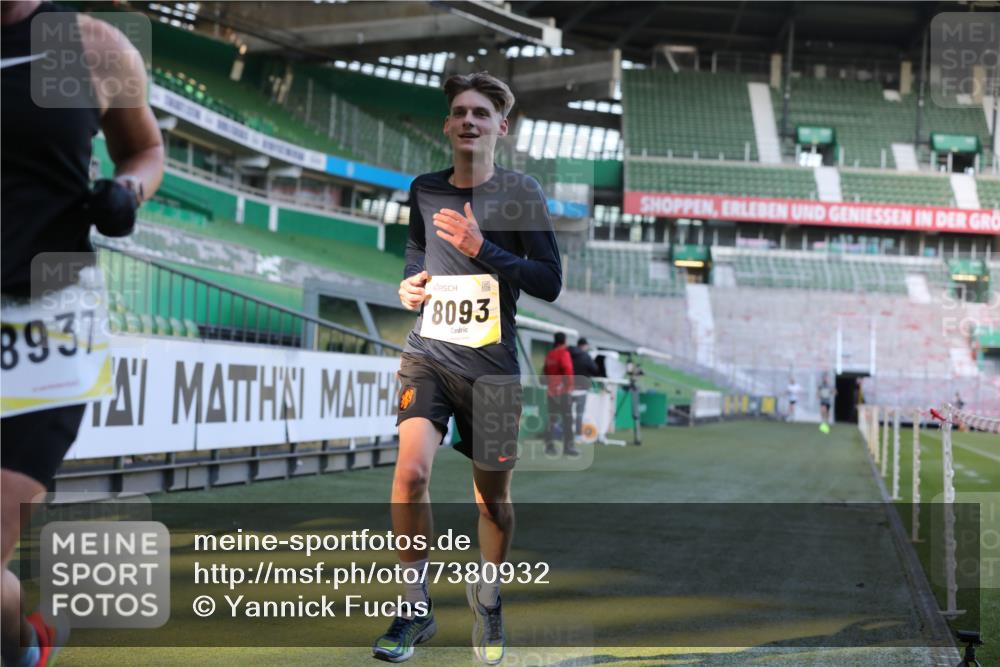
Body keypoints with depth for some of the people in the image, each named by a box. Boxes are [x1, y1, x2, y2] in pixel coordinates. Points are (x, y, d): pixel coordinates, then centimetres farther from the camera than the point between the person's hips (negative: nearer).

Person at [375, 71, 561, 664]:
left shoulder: (521, 193, -4)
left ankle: (488, 600, 36)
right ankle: (417, 608, -4)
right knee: (411, 471, -20)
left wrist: (483, 248, -18)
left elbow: (550, 282, -8)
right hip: (429, 353, 2)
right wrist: (411, 283, 6)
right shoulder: (424, 189, 8)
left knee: (493, 495, 8)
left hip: (493, 364, -2)